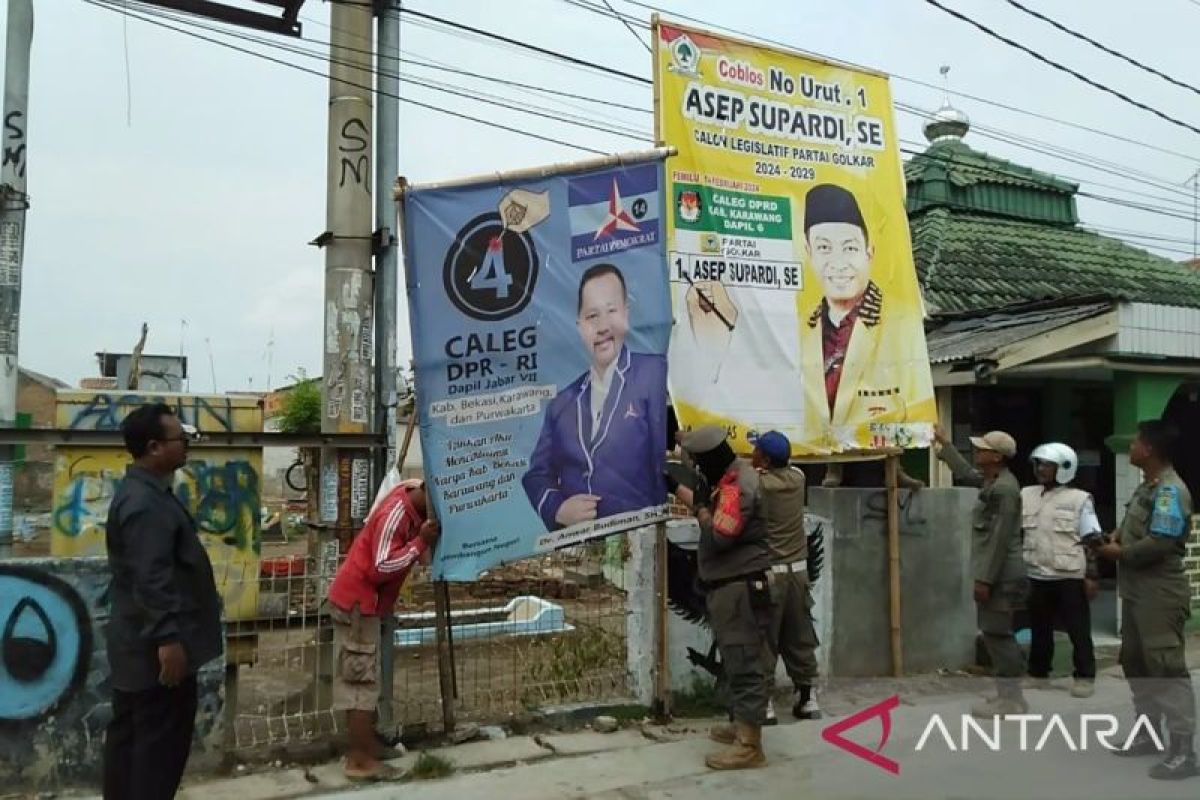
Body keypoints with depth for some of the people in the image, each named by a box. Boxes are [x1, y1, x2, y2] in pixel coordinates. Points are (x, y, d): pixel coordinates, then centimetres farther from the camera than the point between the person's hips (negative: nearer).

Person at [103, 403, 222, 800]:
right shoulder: (147, 504, -21)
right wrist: (168, 639, -27)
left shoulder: (141, 491, 13)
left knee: (129, 734, 16)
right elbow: (150, 580, -27)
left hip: (137, 642, 10)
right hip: (157, 646, -10)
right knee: (161, 741, -2)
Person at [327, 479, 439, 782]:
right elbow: (381, 568, -29)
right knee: (362, 681, -5)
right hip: (357, 602, -9)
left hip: (359, 599, 9)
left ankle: (361, 748, 24)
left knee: (357, 679, 15)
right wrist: (421, 543, -29)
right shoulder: (395, 516, -25)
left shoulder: (413, 495, 0)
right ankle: (361, 760, 0)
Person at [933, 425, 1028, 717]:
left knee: (996, 634, -5)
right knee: (998, 634, 15)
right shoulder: (992, 480, 10)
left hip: (1001, 575, -10)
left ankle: (1010, 700, 3)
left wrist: (985, 579, -21)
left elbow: (999, 539, -22)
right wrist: (944, 444, 37)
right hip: (997, 573, 10)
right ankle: (1010, 695, 23)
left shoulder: (1004, 489, -20)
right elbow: (966, 473, 32)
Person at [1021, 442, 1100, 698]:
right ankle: (1037, 672, 27)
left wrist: (1092, 576, -8)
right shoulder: (1026, 495, 6)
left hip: (1070, 577, -4)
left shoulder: (1079, 499, -5)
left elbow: (1091, 541, -4)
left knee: (1078, 631, 4)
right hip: (1037, 576, 4)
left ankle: (1085, 677, 16)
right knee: (1039, 629, 15)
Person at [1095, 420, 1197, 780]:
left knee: (1166, 668, -8)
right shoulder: (1147, 486, 13)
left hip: (1160, 594, -11)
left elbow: (1160, 543, -27)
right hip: (1137, 591, 11)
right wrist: (1113, 538, -1)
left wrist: (1119, 553, -13)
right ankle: (1147, 735, 31)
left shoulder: (1170, 491, -18)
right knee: (1136, 663, 18)